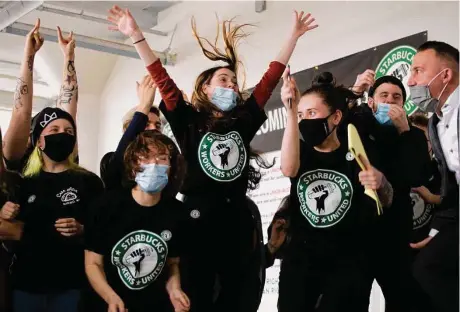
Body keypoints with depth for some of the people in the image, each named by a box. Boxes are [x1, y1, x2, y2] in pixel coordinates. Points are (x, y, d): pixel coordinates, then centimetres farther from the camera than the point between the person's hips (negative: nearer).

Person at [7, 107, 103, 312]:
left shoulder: (89, 181, 0)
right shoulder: (25, 183, 8)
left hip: (71, 284, -2)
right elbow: (18, 231, 17)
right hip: (26, 283, 3)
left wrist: (82, 230, -17)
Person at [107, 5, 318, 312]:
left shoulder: (243, 120, 11)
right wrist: (136, 35, -10)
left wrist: (294, 36, 14)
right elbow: (162, 80, -4)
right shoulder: (190, 120, 3)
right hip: (199, 217, -3)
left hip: (237, 218, 4)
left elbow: (270, 79, 12)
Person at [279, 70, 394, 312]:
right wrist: (291, 112, -27)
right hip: (300, 259, 2)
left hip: (348, 262, -2)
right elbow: (289, 169, -19)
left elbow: (386, 204, 0)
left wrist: (381, 184, -24)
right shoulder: (302, 150, 5)